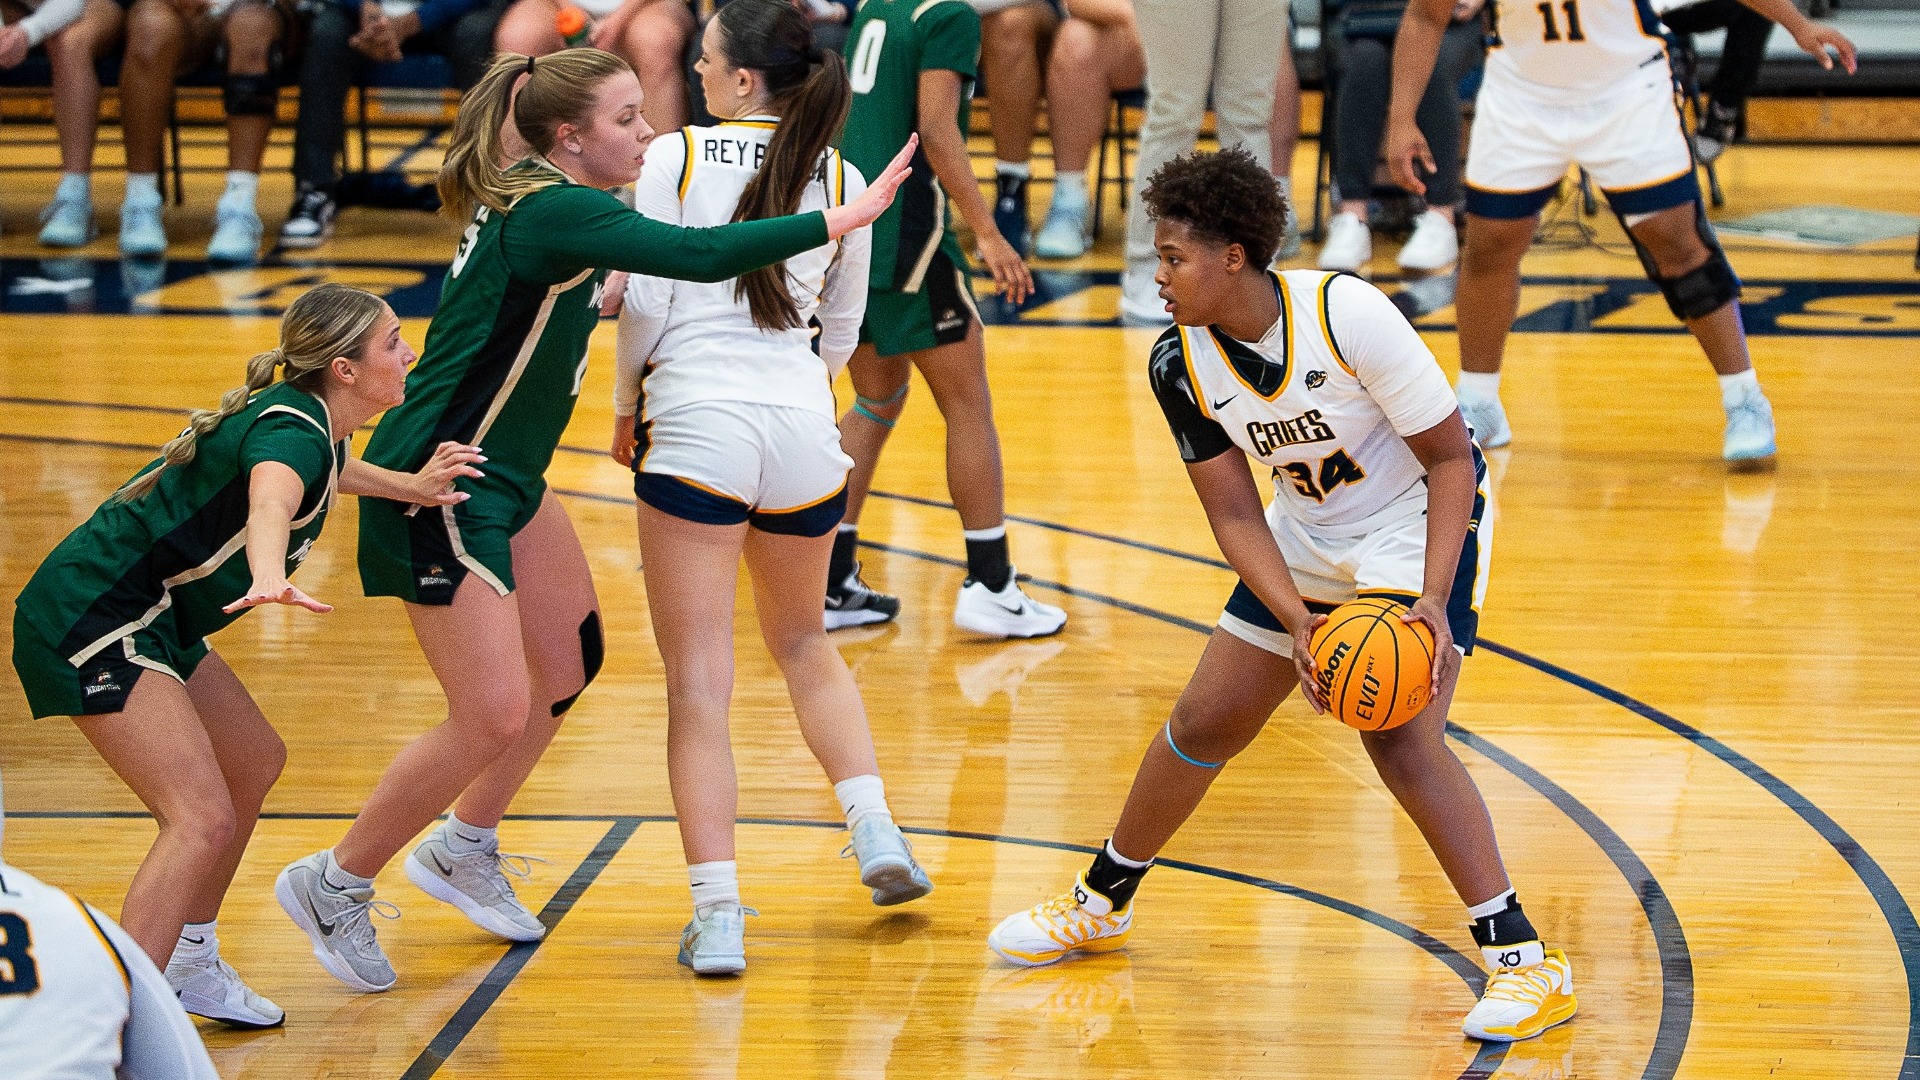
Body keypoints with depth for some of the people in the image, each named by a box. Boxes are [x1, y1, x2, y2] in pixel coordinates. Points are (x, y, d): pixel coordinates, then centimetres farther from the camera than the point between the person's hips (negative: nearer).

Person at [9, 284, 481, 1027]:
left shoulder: (311, 421, 8)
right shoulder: (292, 429, -22)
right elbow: (270, 500, -48)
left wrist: (409, 487, 36)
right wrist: (270, 578, -67)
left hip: (151, 620, 11)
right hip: (91, 620, -11)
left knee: (255, 764, 23)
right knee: (203, 820, -21)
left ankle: (187, 966, 34)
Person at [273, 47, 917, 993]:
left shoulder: (529, 201, 7)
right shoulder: (556, 212, -22)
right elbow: (700, 256, -32)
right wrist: (842, 218, -29)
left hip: (504, 481, 10)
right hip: (438, 487, -10)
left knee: (569, 664, 16)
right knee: (494, 715, -10)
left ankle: (463, 850, 33)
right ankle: (335, 884, 6)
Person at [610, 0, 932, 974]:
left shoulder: (676, 157, -1)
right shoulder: (839, 179, 9)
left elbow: (645, 301, -4)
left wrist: (626, 411, 11)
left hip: (695, 426, -4)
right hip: (802, 427, 4)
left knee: (698, 679, -2)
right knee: (803, 645, 27)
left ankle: (717, 914, -9)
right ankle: (873, 826, 13)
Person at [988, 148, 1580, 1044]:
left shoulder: (1348, 314, -29)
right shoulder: (1181, 365, -14)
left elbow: (1452, 457, -21)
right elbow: (1235, 515, -10)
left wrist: (1433, 601, -30)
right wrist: (1296, 625, -26)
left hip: (1421, 526, -6)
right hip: (1308, 541, 6)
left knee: (1399, 737, -23)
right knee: (1204, 723, 10)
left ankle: (1524, 960, -20)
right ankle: (1100, 904, 33)